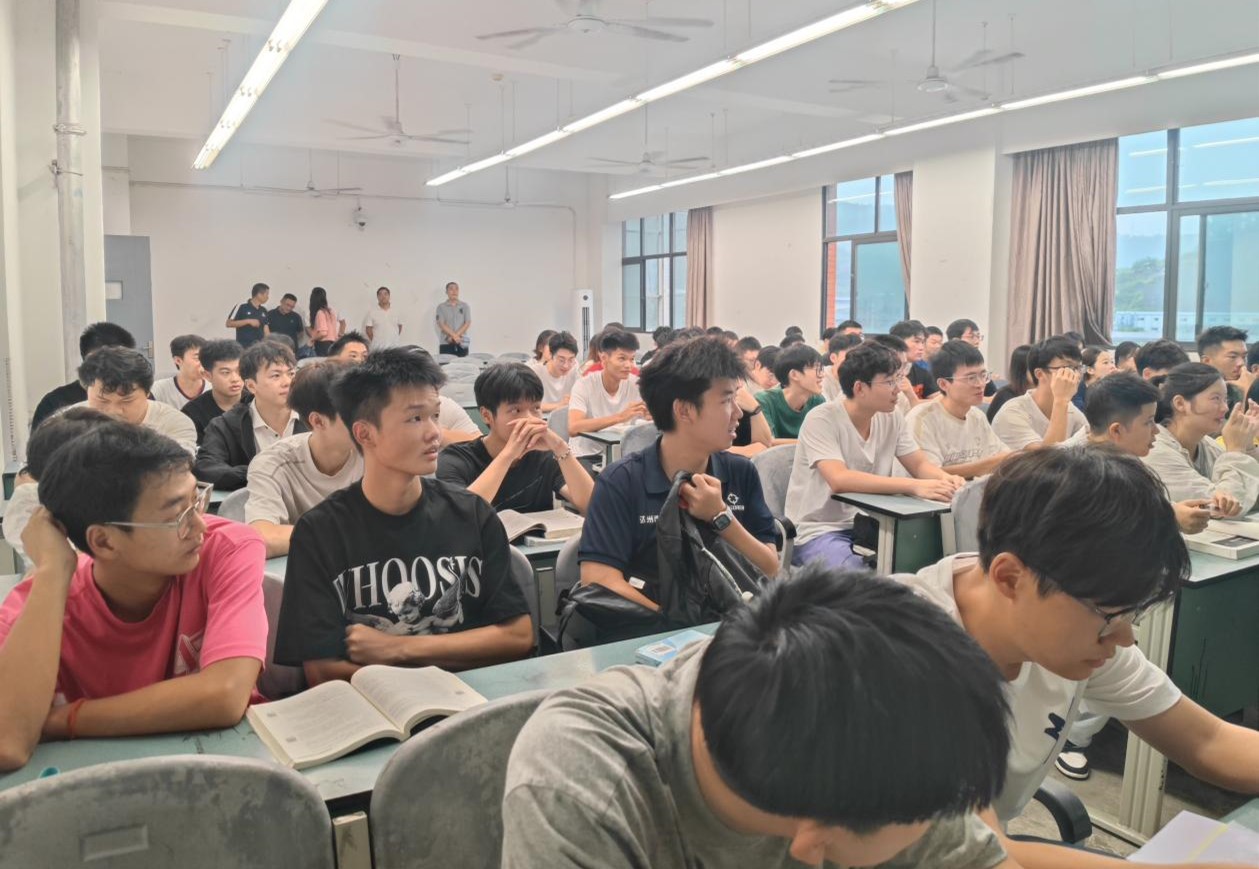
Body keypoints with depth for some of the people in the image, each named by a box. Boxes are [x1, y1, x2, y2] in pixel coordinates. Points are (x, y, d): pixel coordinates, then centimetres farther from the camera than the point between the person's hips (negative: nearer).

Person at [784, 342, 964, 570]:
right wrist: (914, 486, -37)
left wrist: (946, 479, -19)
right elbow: (839, 479, -31)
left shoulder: (891, 418, 2)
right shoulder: (821, 420, -18)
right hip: (819, 531, -6)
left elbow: (921, 465, 6)